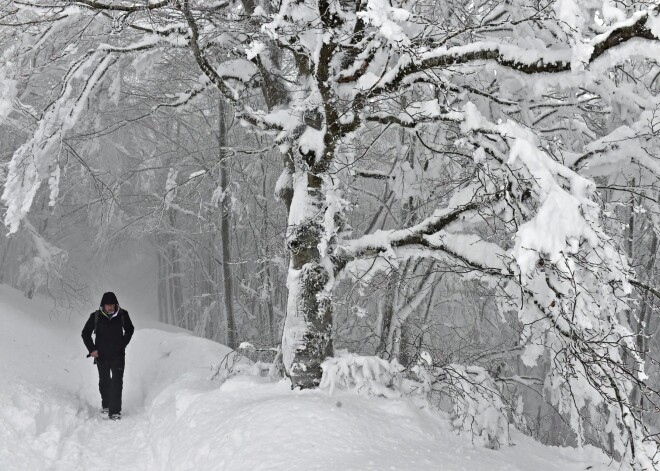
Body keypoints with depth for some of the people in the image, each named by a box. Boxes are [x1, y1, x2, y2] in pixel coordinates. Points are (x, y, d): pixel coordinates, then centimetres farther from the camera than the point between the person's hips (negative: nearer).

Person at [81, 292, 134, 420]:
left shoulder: (122, 315, -4)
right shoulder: (95, 316, -6)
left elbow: (130, 329, 16)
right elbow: (85, 333, 8)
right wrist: (92, 349, 1)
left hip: (118, 355, -1)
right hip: (101, 355, 1)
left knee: (117, 382, -9)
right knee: (104, 381, 13)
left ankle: (115, 411, -10)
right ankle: (105, 405, 33)